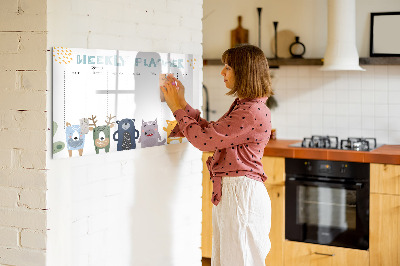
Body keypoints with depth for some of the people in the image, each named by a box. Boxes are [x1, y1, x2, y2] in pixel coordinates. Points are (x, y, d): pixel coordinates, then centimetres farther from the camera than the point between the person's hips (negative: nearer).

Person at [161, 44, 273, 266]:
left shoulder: (253, 112, -20)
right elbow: (211, 131, 16)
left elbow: (204, 139, -19)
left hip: (241, 193, -10)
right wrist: (182, 104, 14)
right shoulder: (242, 106, 14)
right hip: (228, 192, 10)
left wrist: (178, 108, -7)